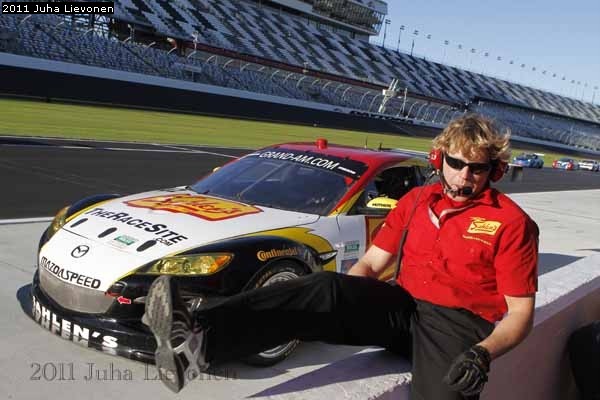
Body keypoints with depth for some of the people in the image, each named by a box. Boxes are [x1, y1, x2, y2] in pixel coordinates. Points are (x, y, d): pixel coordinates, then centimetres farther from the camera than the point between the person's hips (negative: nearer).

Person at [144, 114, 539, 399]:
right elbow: (371, 263, 13)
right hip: (404, 307, 3)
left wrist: (484, 353, -23)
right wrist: (342, 298, -6)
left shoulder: (512, 222, -3)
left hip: (460, 324, -3)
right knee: (328, 289, -26)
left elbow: (520, 312, -4)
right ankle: (198, 340, -43)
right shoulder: (417, 200, 12)